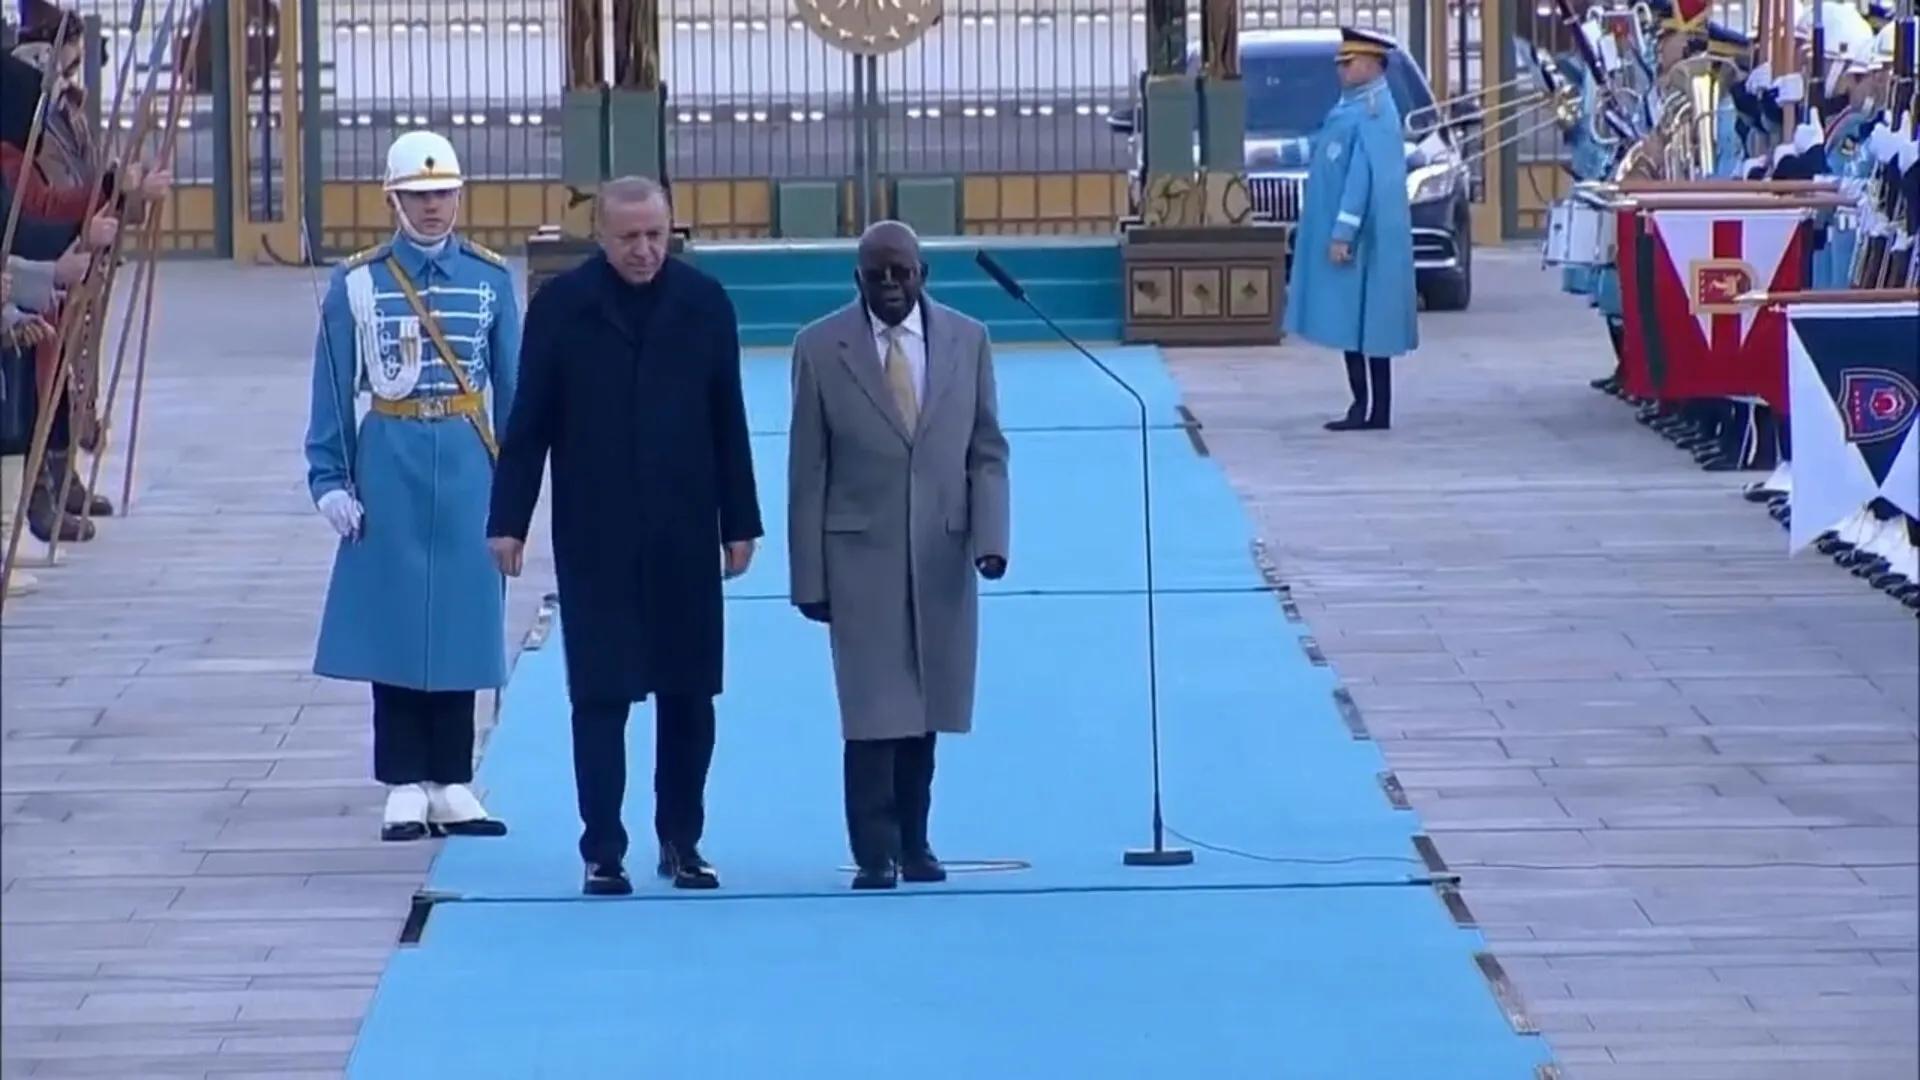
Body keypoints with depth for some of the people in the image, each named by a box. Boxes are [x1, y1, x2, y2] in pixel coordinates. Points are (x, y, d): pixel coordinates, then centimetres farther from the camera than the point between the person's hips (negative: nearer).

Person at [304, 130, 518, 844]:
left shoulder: (490, 278, 3)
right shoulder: (357, 283, -1)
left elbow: (512, 384, 7)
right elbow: (333, 388, 1)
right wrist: (331, 480, -4)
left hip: (468, 466, 1)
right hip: (390, 465, -1)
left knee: (463, 618, 5)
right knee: (391, 621, 1)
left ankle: (451, 785, 13)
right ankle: (405, 788, 7)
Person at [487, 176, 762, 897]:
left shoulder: (704, 304, 2)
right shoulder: (561, 307, -2)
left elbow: (728, 423, 5)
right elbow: (528, 423, -1)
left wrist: (739, 521, 5)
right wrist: (509, 520, -4)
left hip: (684, 535, 2)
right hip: (594, 538, -2)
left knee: (688, 694, 6)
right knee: (600, 696, -1)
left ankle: (681, 840, 19)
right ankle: (603, 850, 4)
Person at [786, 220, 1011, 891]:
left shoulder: (968, 340, 4)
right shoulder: (820, 349, -2)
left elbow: (987, 452, 6)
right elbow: (808, 473, -1)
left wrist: (990, 536, -8)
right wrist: (809, 577, -3)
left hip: (941, 557, 2)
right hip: (861, 556, -2)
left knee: (925, 708, 7)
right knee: (874, 710, -6)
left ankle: (914, 844, 16)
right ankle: (876, 853, -1)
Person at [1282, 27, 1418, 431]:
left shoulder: (1372, 112, -16)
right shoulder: (1353, 107, 14)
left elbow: (1364, 174, -22)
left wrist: (1343, 232, -24)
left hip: (1364, 237, -10)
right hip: (1348, 233, 10)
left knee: (1362, 322, -6)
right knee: (1348, 323, 10)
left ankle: (1374, 411, -4)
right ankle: (1365, 407, 13)